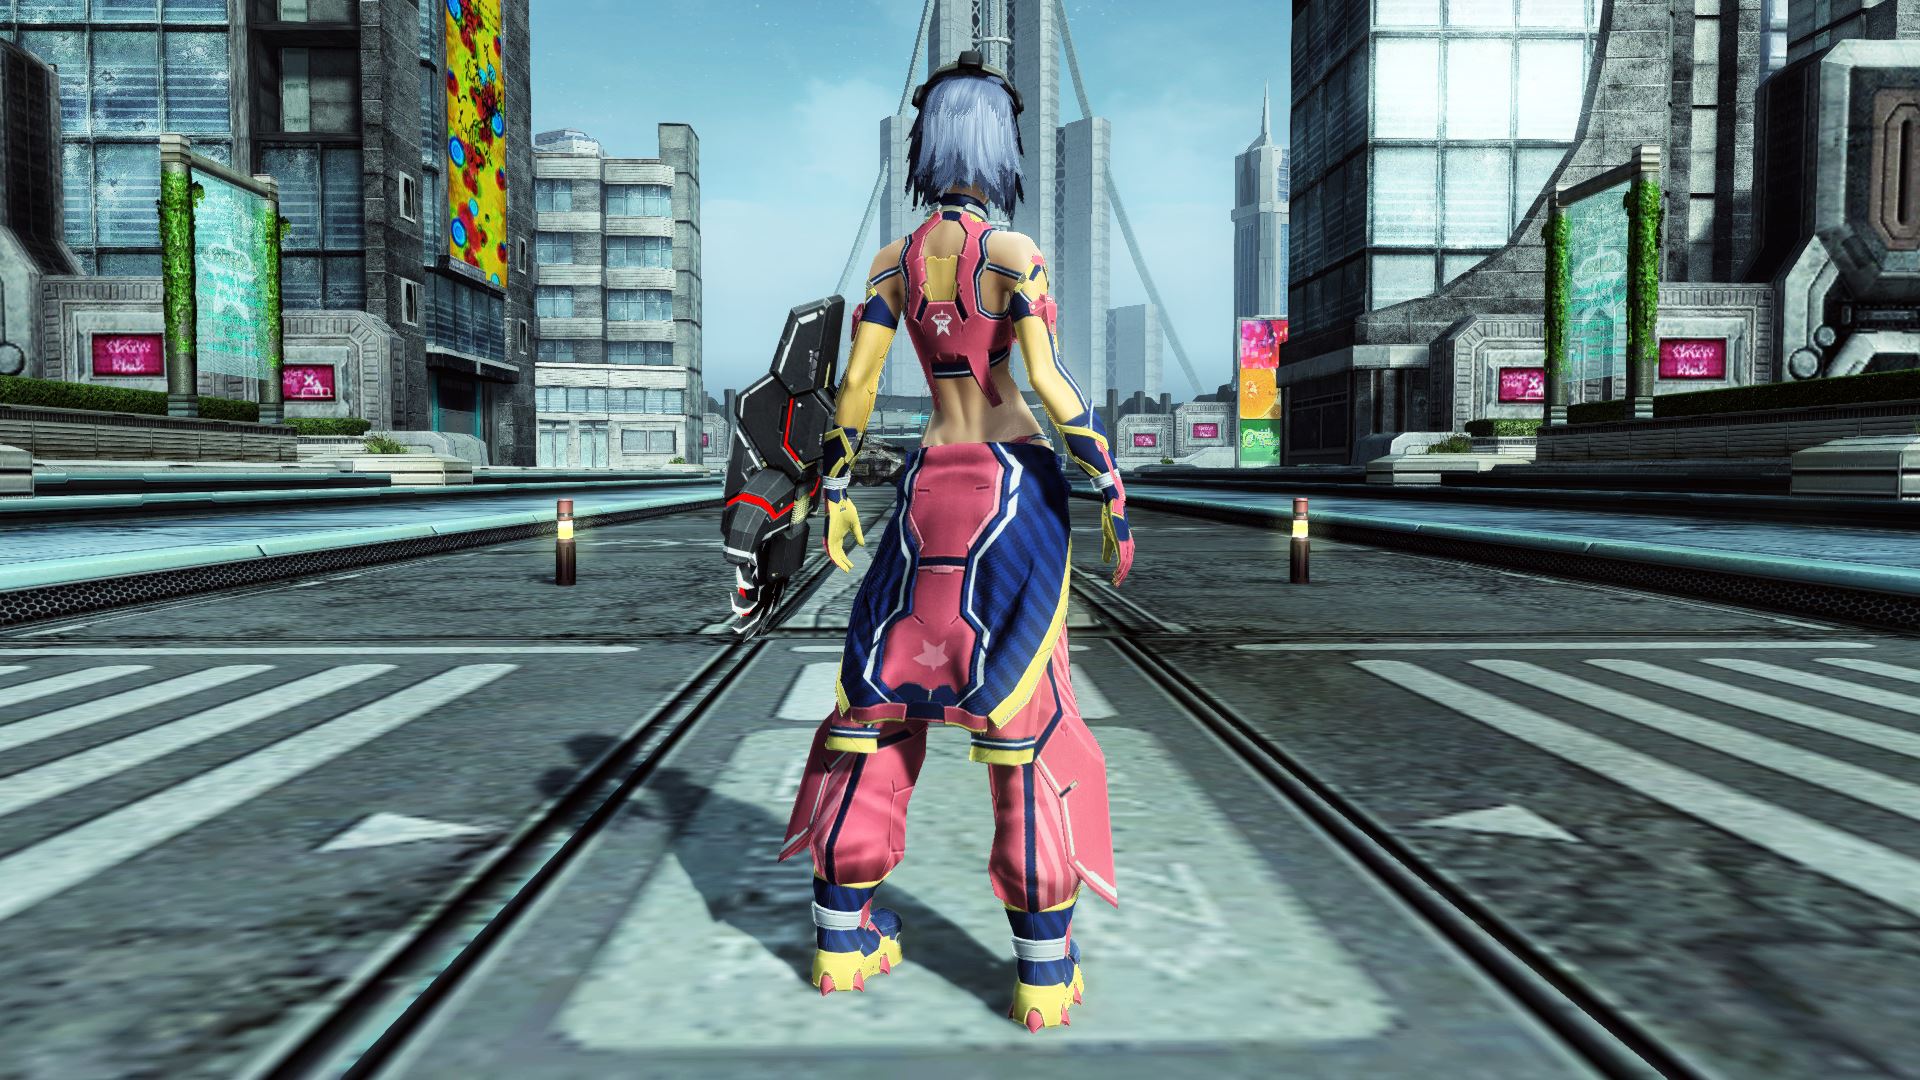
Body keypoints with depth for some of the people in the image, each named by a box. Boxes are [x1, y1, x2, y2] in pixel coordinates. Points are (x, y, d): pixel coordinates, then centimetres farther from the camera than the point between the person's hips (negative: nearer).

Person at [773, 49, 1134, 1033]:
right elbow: (1048, 382, -15)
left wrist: (835, 491, 14)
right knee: (1024, 711, -2)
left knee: (885, 686, 12)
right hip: (1016, 485, -4)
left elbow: (855, 384, 6)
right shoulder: (1012, 252, -7)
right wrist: (1113, 491, -9)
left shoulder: (892, 262, 8)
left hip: (930, 486, 5)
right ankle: (1044, 968, 5)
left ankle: (844, 934, 19)